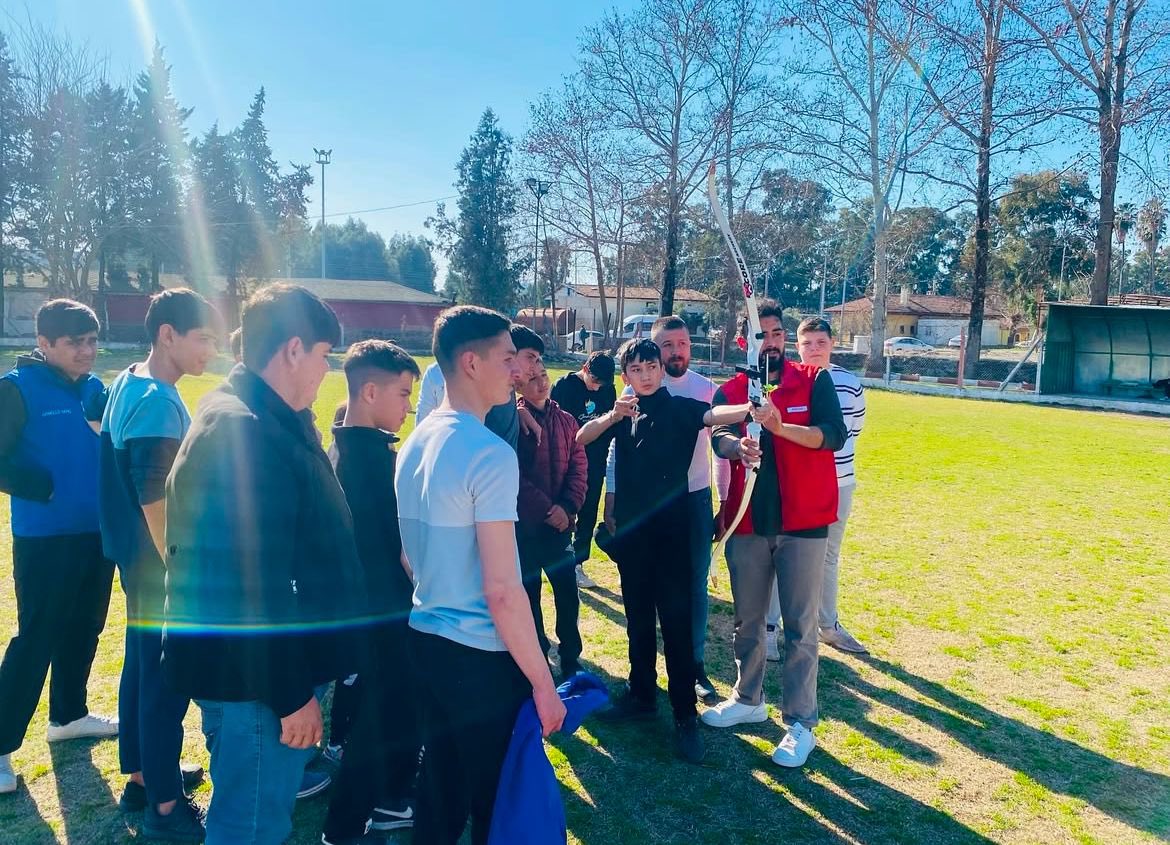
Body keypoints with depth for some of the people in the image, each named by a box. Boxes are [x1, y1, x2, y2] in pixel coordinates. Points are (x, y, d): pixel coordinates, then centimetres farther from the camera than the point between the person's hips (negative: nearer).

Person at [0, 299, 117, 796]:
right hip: (45, 539, -6)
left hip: (97, 533, 6)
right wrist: (44, 488, -18)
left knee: (84, 629, 17)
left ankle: (68, 715, 36)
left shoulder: (95, 388, 6)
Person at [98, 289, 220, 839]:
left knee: (142, 669, 20)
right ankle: (165, 807, 15)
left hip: (138, 560, 10)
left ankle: (141, 778, 35)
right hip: (160, 565, -10)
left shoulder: (128, 383, 8)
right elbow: (157, 502, -24)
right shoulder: (158, 403, -22)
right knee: (166, 681, 2)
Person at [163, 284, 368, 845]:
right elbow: (258, 584, -27)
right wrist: (291, 693, -21)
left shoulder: (251, 417, 10)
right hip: (255, 677, -10)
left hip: (246, 666, 10)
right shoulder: (247, 433, -24)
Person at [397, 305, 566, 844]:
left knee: (437, 795, 21)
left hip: (424, 640, 8)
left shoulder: (415, 443, 6)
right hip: (481, 655, -8)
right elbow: (502, 591, -21)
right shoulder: (490, 455, -20)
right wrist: (542, 682, -13)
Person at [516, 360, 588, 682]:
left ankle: (571, 656, 21)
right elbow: (515, 475, -12)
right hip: (525, 523, -3)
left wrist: (568, 507, -11)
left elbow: (578, 467, 2)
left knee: (567, 591, 6)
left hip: (560, 522, 3)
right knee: (529, 591, 8)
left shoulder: (566, 421, 7)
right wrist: (546, 507, -14)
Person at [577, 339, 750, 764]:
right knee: (637, 617, 15)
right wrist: (613, 416, -21)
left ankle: (685, 716, 4)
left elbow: (712, 414, -26)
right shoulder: (624, 412, 8)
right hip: (629, 529, 5)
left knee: (676, 621, -3)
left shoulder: (679, 408, -5)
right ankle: (642, 695, 29)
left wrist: (750, 409, -47)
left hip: (669, 530, -5)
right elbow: (580, 440, -4)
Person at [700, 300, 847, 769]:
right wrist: (738, 446, -35)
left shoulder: (814, 380, 1)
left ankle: (801, 723, 13)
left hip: (802, 520, -3)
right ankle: (748, 699, 34)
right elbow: (719, 438, -12)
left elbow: (834, 434, -14)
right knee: (747, 620, 16)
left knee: (800, 626, 2)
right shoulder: (730, 390, 6)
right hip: (747, 519, 3)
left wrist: (780, 426, -29)